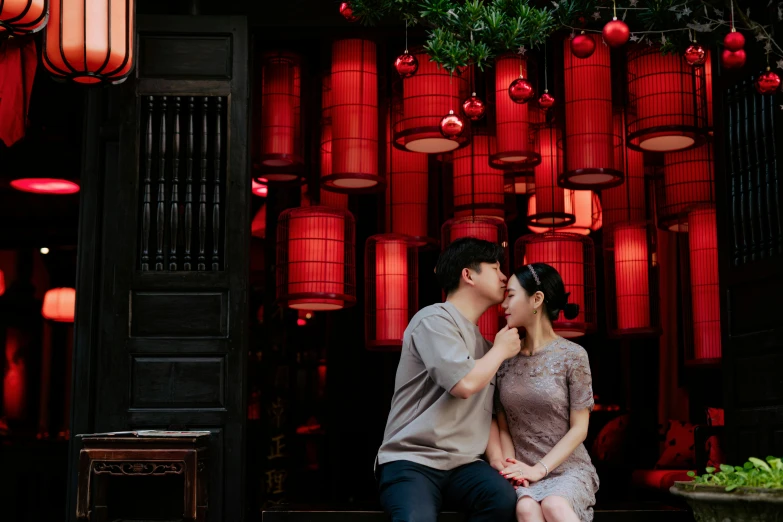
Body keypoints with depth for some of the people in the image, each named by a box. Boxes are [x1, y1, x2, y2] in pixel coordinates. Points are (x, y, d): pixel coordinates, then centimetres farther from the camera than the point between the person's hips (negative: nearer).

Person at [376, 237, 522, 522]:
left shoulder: (482, 344, 21)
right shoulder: (435, 319, -6)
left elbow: (488, 412, 18)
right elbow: (464, 384, -18)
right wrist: (501, 349, -1)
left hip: (463, 465, 7)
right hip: (411, 461, -6)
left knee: (505, 499, -26)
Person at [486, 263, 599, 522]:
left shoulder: (572, 355, -4)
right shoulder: (506, 358, 7)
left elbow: (579, 428, -5)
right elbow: (504, 426, 7)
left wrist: (539, 469, -15)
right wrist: (512, 467, -11)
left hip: (568, 468, -2)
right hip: (524, 471, 2)